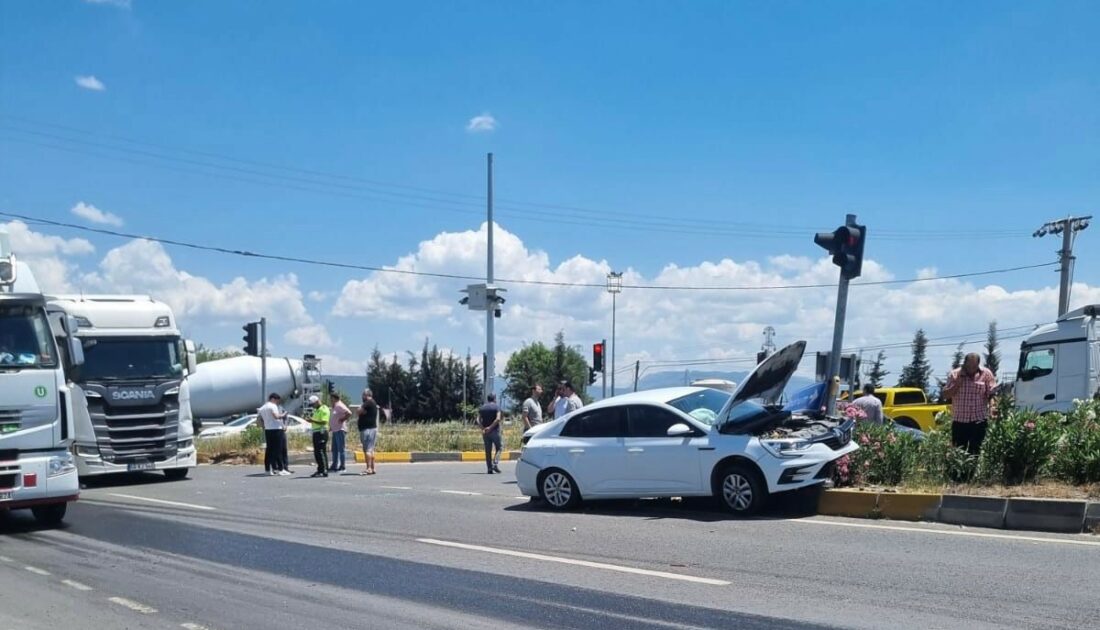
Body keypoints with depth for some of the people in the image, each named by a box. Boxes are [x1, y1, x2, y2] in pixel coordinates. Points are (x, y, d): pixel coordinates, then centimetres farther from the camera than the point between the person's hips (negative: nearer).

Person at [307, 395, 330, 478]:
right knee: (317, 452, 11)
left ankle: (325, 471, -12)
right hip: (316, 432, 10)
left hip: (322, 432, -10)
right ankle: (320, 470, 17)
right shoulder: (317, 410, 22)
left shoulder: (324, 409, -9)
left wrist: (313, 420, -24)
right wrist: (311, 420, 12)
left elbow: (324, 422, -19)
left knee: (321, 452, -12)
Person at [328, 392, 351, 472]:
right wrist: (331, 427, 18)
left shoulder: (339, 406, -12)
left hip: (340, 430, -11)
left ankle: (342, 467, -6)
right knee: (334, 449, 11)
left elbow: (349, 413, -24)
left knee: (341, 449, -8)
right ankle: (334, 466, 15)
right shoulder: (335, 407, 19)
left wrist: (342, 419, -15)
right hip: (335, 431, 11)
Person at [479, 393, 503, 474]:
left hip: (485, 432, 4)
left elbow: (478, 419, -2)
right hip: (495, 431, -4)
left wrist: (483, 428, -11)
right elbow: (498, 419, -16)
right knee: (499, 447, 8)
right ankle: (495, 464, -8)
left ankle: (489, 468, 5)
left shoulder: (482, 408, 10)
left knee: (488, 450, 7)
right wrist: (490, 427, -15)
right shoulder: (497, 407, -2)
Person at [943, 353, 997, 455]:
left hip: (978, 420, -2)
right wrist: (957, 383, -12)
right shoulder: (954, 374, 4)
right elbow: (946, 395, 2)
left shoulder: (986, 374, 0)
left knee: (975, 452, -1)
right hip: (959, 420, 2)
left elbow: (992, 394, 0)